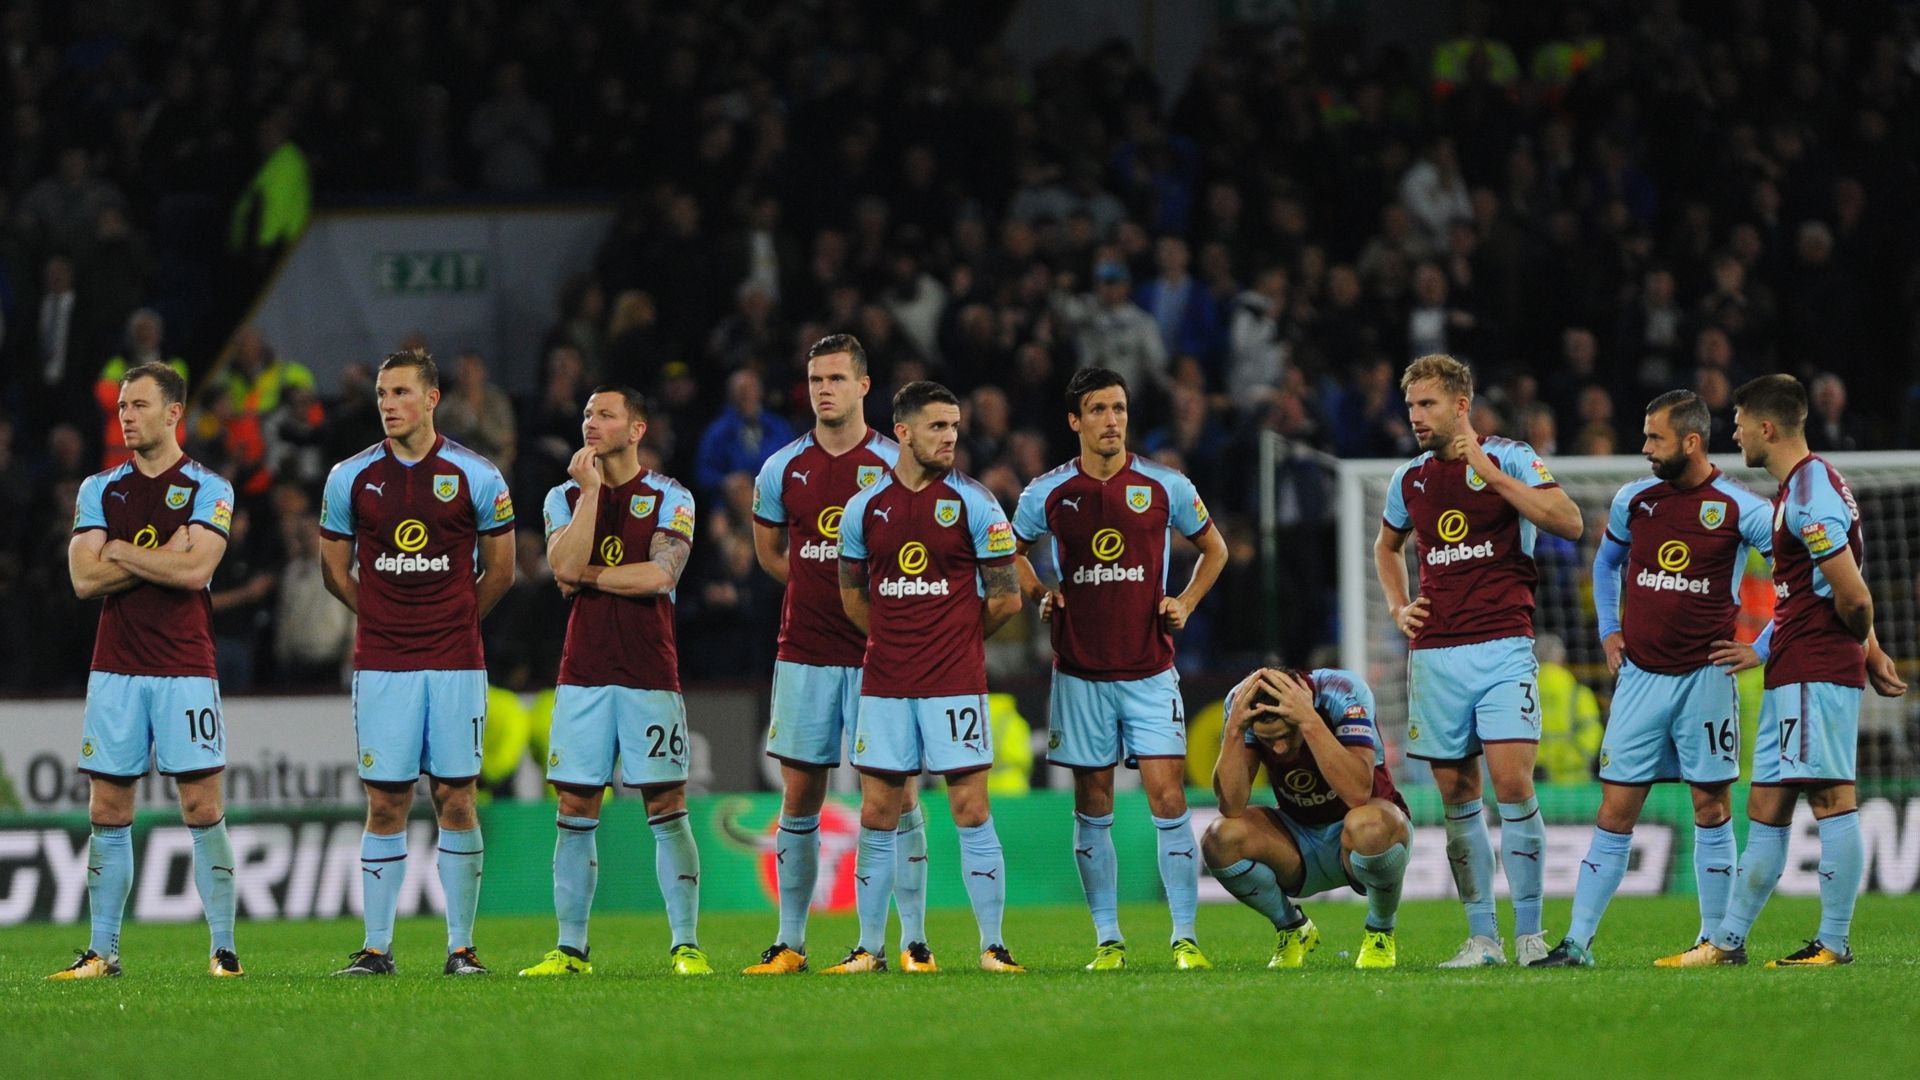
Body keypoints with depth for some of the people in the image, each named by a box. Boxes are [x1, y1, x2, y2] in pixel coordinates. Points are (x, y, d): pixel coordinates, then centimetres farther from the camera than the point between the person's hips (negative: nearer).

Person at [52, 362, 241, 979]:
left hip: (185, 669, -3)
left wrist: (120, 553, -6)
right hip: (115, 668, 3)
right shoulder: (99, 489, 10)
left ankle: (224, 948, 1)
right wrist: (162, 558, -9)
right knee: (107, 813, 3)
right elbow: (84, 578, -2)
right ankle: (102, 951, 7)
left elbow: (195, 569, -14)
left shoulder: (207, 489, 0)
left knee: (203, 808, -4)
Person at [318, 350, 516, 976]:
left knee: (455, 799, -1)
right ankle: (377, 948, 5)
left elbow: (499, 572, 10)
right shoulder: (351, 478, 4)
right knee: (385, 804, 0)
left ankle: (461, 947, 5)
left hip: (455, 664, -1)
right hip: (380, 666, 1)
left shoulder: (475, 477, 0)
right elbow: (336, 572, 15)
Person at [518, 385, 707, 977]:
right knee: (576, 811, 2)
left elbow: (659, 575, -12)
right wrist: (590, 490, -9)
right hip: (583, 676, 3)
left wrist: (587, 576, -6)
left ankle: (686, 945, 0)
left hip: (650, 676, -3)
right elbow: (565, 566, -8)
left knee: (666, 807, -4)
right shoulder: (566, 496, 9)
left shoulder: (670, 499, 1)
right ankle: (570, 948, 7)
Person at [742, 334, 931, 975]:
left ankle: (913, 941, -1)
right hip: (804, 652, 3)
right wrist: (822, 586, 10)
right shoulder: (783, 469, 6)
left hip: (880, 653, -3)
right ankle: (790, 941, 10)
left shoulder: (895, 465, -2)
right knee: (799, 798, 4)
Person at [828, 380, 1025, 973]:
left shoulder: (973, 503, -3)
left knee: (971, 810, -4)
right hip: (884, 680, 3)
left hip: (955, 681, -3)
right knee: (877, 816, 5)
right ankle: (870, 948, 13)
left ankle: (992, 946, 1)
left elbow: (1005, 598, 2)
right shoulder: (864, 507, 4)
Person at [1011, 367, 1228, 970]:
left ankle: (1185, 936, -4)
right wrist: (1039, 597, 3)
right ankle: (1107, 939, 11)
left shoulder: (1165, 487, 0)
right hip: (1080, 671, 1)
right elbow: (1014, 551, 20)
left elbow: (1213, 547, 16)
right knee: (1093, 808, 4)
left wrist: (1186, 604, 3)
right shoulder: (1048, 494, 1)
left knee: (1167, 798, -9)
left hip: (1150, 669, -1)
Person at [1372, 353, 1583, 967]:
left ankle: (1529, 934, -7)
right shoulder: (1410, 480, 13)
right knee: (1457, 796, 3)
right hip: (1434, 655, 5)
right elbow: (1387, 546, 33)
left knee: (1512, 784, -14)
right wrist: (1397, 607, 16)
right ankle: (1481, 937, 8)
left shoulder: (1510, 460, -2)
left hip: (1503, 648, -5)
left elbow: (1570, 524, -16)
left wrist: (1492, 476, -18)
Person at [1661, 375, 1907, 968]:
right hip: (1793, 674, 11)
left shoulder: (1809, 493, -15)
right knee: (1766, 807, 10)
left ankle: (1834, 943, -8)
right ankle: (1727, 941, 13)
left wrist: (1867, 651, -2)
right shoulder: (1800, 488, 19)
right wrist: (1762, 651, 26)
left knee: (1831, 797, -9)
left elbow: (1853, 596, -19)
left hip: (1816, 672, -11)